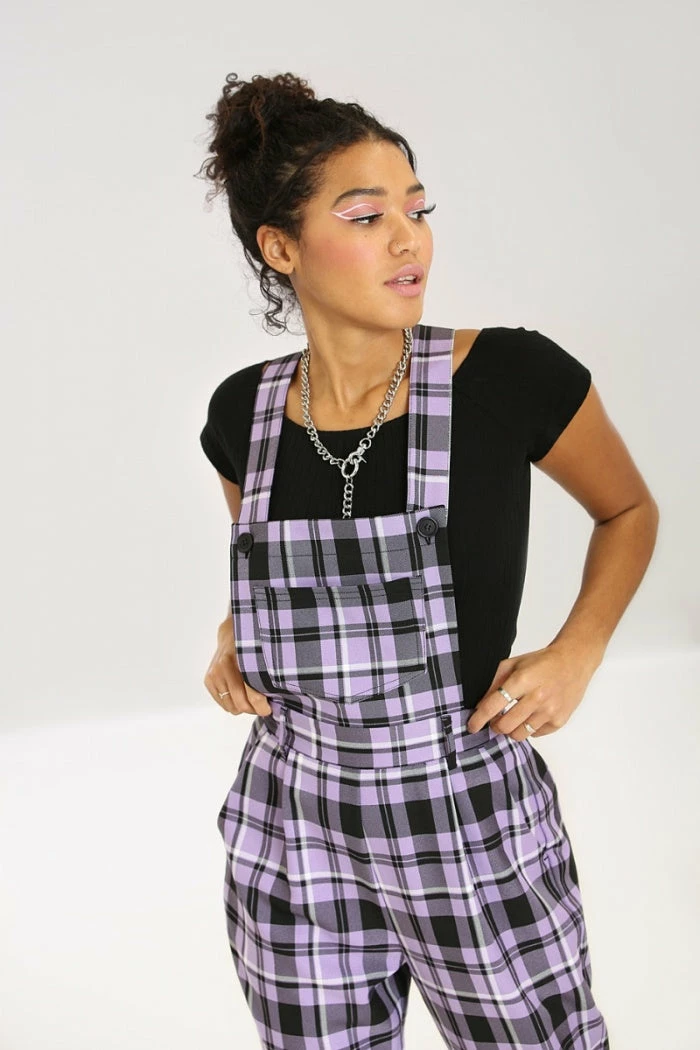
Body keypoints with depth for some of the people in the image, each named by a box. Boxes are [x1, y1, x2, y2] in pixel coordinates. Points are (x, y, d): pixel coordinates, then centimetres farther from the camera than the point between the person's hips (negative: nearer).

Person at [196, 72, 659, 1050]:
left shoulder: (513, 376, -14)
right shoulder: (244, 413, -4)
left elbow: (629, 510, 4)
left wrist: (577, 652, -10)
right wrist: (236, 638, -2)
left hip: (476, 822, -2)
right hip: (294, 830, 3)